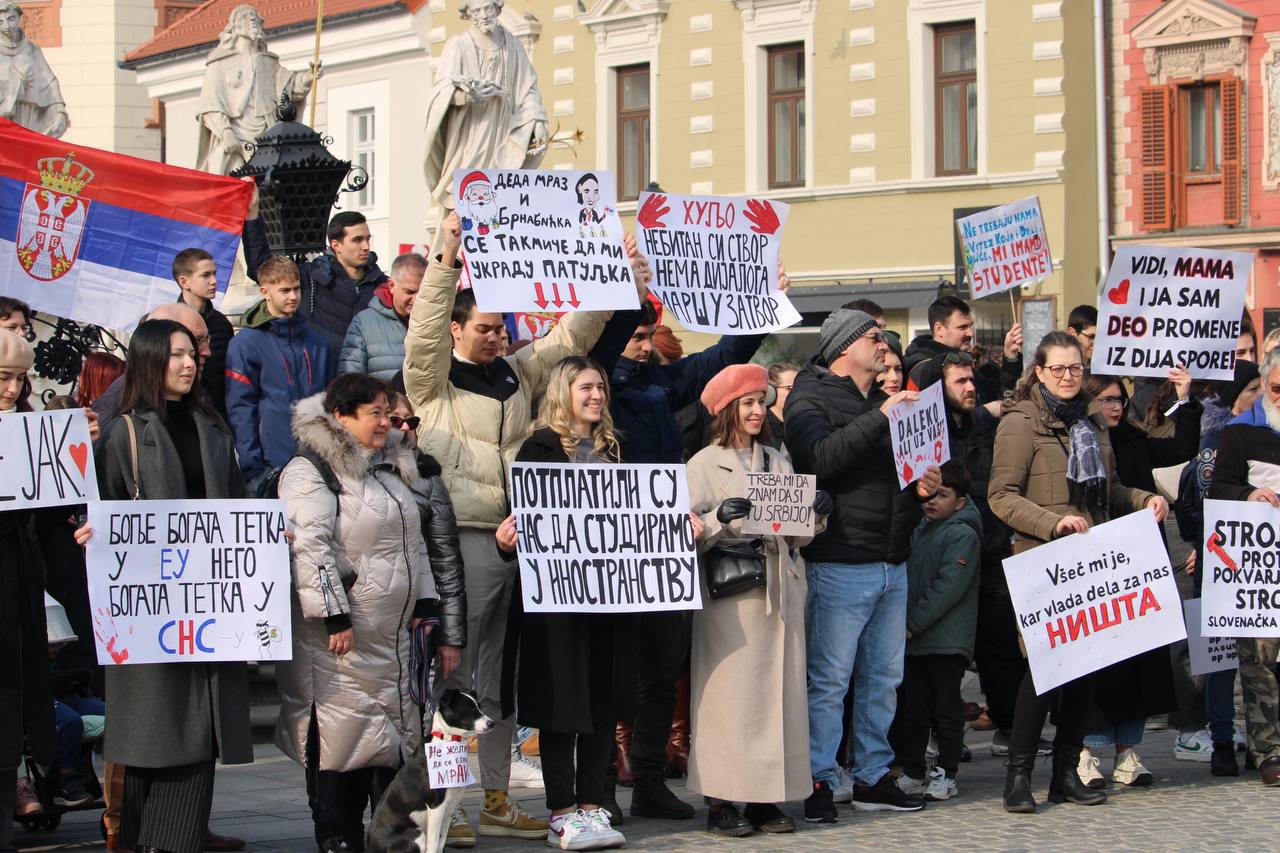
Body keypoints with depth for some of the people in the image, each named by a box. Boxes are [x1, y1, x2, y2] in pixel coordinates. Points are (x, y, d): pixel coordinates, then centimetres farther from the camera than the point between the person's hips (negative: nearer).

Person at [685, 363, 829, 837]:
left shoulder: (779, 461, 17)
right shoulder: (704, 465, 2)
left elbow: (798, 535, 17)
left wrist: (815, 513, -2)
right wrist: (721, 519, -23)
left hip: (780, 590, 5)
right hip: (731, 594, -5)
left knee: (780, 691, 2)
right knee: (731, 695, -7)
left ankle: (768, 797, 7)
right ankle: (722, 801, -3)